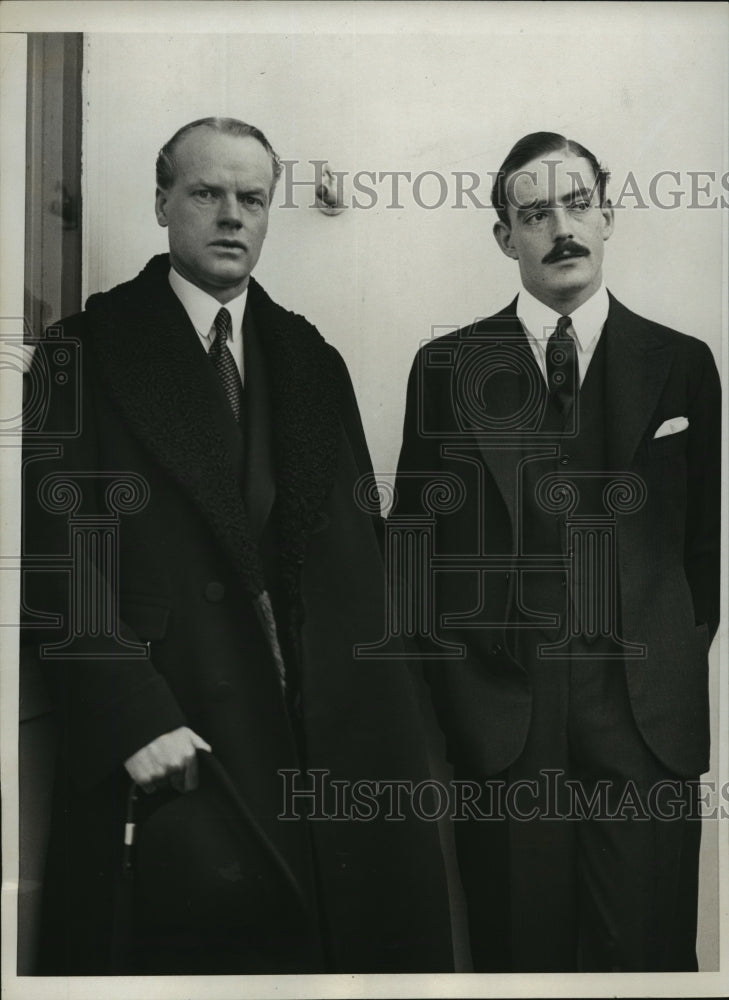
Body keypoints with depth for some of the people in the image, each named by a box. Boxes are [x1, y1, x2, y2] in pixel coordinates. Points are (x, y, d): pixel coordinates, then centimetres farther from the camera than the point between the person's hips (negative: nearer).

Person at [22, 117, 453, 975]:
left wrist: (382, 724, 2)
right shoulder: (86, 353, 0)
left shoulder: (312, 362, 14)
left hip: (328, 737, 4)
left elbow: (359, 552, 11)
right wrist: (131, 715, -17)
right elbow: (56, 555, -8)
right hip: (164, 746, -4)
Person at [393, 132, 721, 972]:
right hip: (499, 719, 0)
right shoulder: (447, 366, 6)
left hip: (647, 718, 1)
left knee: (646, 950, 4)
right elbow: (415, 539, 8)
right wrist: (459, 669, 2)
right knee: (516, 950, 6)